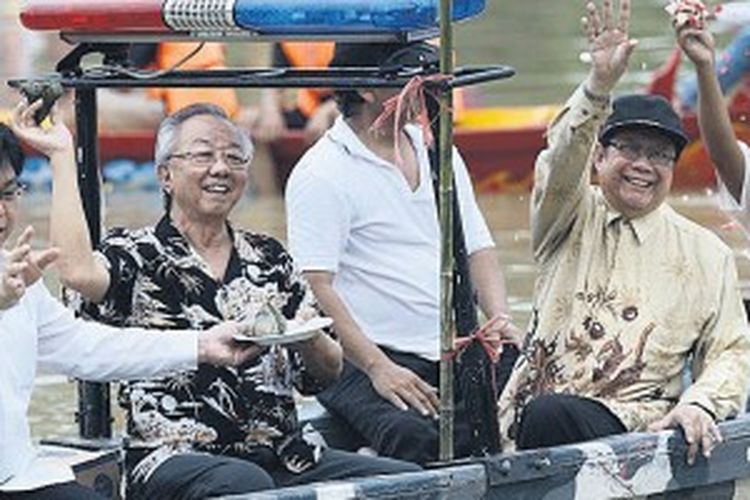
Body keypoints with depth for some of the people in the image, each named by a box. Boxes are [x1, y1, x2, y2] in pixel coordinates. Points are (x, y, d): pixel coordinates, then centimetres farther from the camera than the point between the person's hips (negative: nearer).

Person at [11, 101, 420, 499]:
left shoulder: (270, 258, 20)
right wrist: (62, 155, -12)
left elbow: (327, 372, 19)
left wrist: (309, 341, -6)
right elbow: (79, 271, -21)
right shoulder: (137, 254, 5)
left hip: (283, 458, 5)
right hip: (174, 462, -4)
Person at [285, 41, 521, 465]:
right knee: (417, 439, -36)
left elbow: (478, 248, 21)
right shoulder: (321, 174, -4)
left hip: (455, 355, 7)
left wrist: (500, 319, 1)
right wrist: (378, 368, -21)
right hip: (364, 363, -6)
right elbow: (315, 286, -12)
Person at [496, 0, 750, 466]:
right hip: (535, 406, 1)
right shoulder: (573, 217, 15)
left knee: (549, 414, -34)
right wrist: (600, 86, -25)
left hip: (629, 421, -1)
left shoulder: (707, 254, 16)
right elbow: (561, 161, -7)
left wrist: (699, 405, -8)